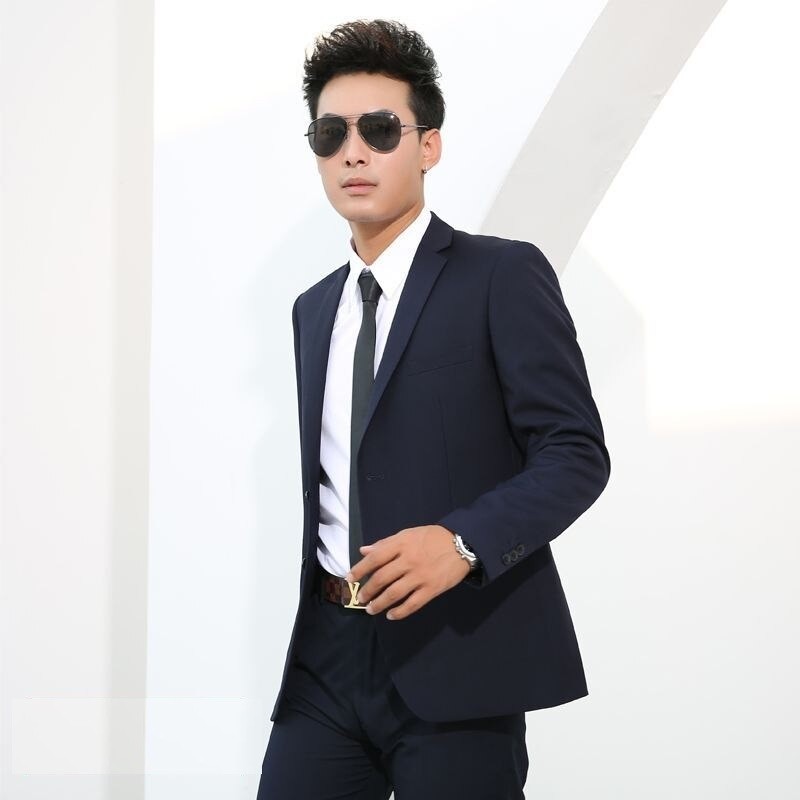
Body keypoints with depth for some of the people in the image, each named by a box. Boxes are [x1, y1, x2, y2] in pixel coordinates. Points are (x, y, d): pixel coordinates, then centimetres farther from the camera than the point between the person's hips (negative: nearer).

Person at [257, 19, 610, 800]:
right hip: (327, 651, 6)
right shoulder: (312, 308, 17)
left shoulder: (502, 275, -4)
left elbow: (577, 453, -10)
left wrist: (463, 539, -25)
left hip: (456, 655, -5)